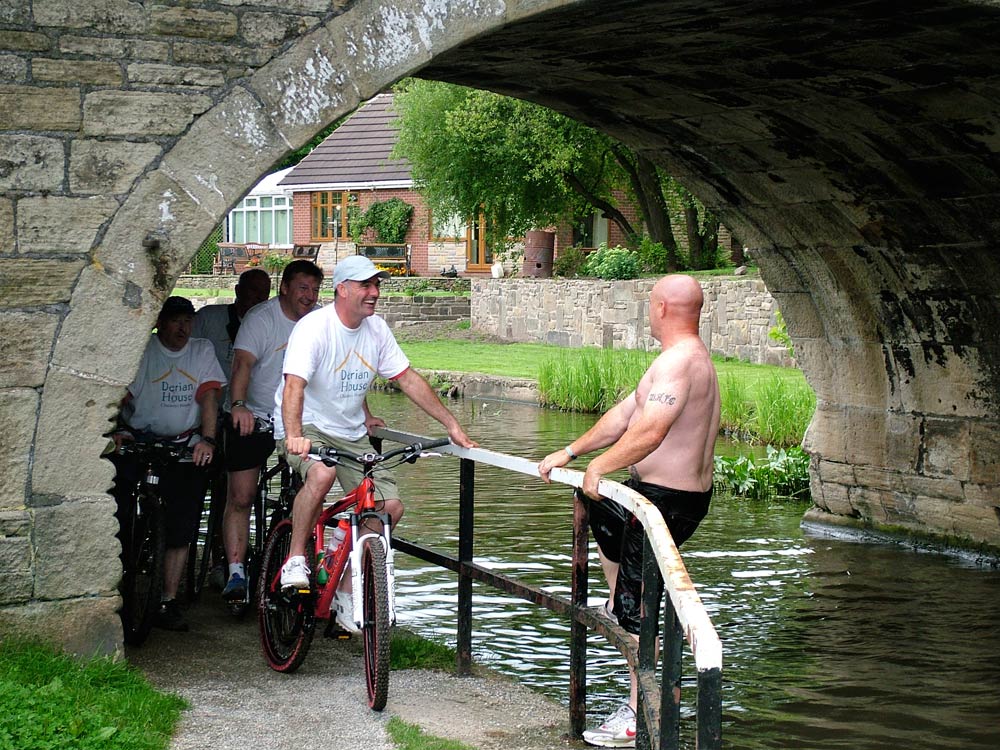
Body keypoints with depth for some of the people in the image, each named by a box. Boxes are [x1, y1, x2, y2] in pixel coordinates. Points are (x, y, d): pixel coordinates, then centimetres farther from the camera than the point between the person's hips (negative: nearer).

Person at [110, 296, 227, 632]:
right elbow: (121, 396, -9)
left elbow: (209, 395, -2)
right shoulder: (142, 351, 2)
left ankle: (168, 603, -1)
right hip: (138, 441, -1)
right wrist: (116, 431, -28)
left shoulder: (202, 351, 9)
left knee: (181, 525, -6)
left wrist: (207, 439, -17)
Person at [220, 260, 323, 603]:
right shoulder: (261, 318, -13)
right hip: (253, 418, -4)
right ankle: (236, 573, -2)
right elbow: (243, 362, -28)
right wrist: (238, 405, -45)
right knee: (240, 497, -7)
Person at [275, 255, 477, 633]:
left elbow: (409, 379, 8)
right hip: (306, 429, -7)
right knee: (322, 473, -39)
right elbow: (294, 385, -31)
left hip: (351, 434, 7)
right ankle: (295, 559, -17)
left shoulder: (376, 329, 2)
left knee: (390, 507, -7)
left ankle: (346, 593, 8)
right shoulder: (314, 328, -18)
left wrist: (452, 425, 4)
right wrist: (294, 436, -48)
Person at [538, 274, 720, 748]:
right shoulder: (692, 357, 15)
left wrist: (599, 467, -23)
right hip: (689, 495, 11)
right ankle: (617, 606, 42)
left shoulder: (678, 361, -21)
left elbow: (650, 430, -35)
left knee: (637, 611, -3)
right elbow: (624, 414, 17)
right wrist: (569, 453, 16)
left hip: (664, 500, -11)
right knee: (600, 515, 35)